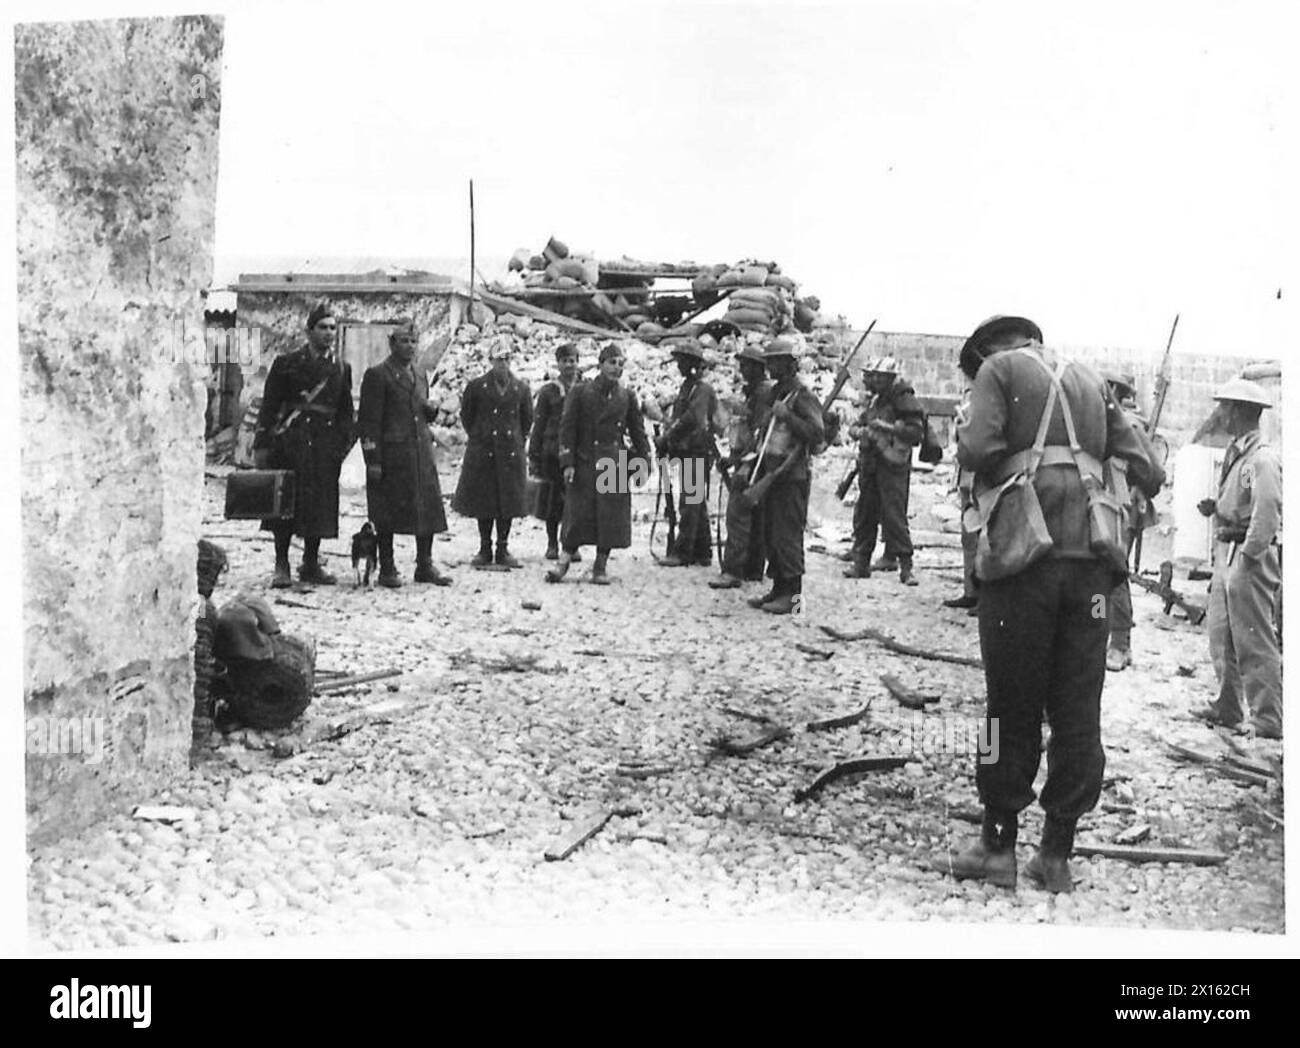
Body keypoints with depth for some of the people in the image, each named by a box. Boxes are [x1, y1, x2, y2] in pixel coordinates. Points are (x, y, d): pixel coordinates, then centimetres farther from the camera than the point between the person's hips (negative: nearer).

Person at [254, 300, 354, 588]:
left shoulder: (341, 369, 13)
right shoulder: (287, 363, 3)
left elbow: (346, 412, 14)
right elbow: (269, 405, 1)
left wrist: (344, 443, 2)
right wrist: (262, 444, -5)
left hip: (325, 445, 3)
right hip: (289, 444, -3)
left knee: (320, 504, 4)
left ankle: (311, 564, 15)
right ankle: (282, 566, 4)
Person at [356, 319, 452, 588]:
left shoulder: (420, 376, 18)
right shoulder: (377, 375, -5)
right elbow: (368, 420, -9)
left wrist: (431, 411, 3)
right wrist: (373, 460, -15)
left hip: (422, 452, 7)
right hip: (390, 453, -7)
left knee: (428, 509, 6)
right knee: (387, 514, -1)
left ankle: (425, 566, 16)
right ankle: (387, 569, 8)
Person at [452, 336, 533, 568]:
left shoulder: (521, 389, 3)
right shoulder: (476, 386, -2)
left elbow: (527, 419, 14)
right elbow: (466, 416, 9)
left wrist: (515, 440, 11)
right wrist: (477, 437, 8)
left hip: (511, 453, 1)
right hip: (482, 453, -1)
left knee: (509, 502, 3)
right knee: (483, 501, 3)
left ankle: (503, 550, 13)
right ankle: (485, 550, 13)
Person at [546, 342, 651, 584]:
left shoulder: (627, 398, 10)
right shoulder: (579, 392, 2)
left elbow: (638, 431, 13)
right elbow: (567, 427, -1)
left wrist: (644, 461, 3)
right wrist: (567, 462, -8)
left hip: (614, 466, 2)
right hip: (584, 463, -2)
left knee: (610, 516, 0)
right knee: (577, 514, -4)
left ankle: (600, 566, 10)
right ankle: (564, 560, 6)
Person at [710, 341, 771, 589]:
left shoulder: (764, 392, -13)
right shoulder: (753, 392, 19)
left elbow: (762, 431, -21)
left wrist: (747, 463, -24)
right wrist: (735, 457, 24)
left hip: (753, 463, -11)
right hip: (746, 461, 11)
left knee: (738, 515, -13)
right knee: (755, 518, 12)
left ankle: (732, 571, -16)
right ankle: (753, 569, 17)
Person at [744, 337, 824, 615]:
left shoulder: (802, 397, -10)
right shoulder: (769, 395, 15)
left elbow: (818, 434, -19)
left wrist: (787, 415, -23)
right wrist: (757, 476, 18)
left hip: (792, 477, -8)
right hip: (771, 475, 8)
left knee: (787, 536, -7)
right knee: (770, 535, 11)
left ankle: (793, 594, -2)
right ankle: (778, 588, 20)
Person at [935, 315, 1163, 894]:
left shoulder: (998, 368, 6)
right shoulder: (1090, 380, 20)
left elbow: (979, 450, -11)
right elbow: (1143, 471, 13)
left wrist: (965, 438, 10)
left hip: (1026, 551, -4)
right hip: (1091, 559, 4)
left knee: (1012, 705, 3)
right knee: (1078, 709, 7)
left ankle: (998, 845, 10)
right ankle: (1057, 855, 13)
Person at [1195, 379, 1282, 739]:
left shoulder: (1263, 458, -14)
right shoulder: (1235, 454, 16)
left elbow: (1268, 510, -22)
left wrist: (1249, 554, -23)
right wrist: (1215, 507, 7)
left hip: (1251, 559, -9)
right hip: (1227, 552, 9)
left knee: (1254, 641, -5)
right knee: (1221, 635, 12)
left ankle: (1268, 720, 0)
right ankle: (1228, 707, 22)